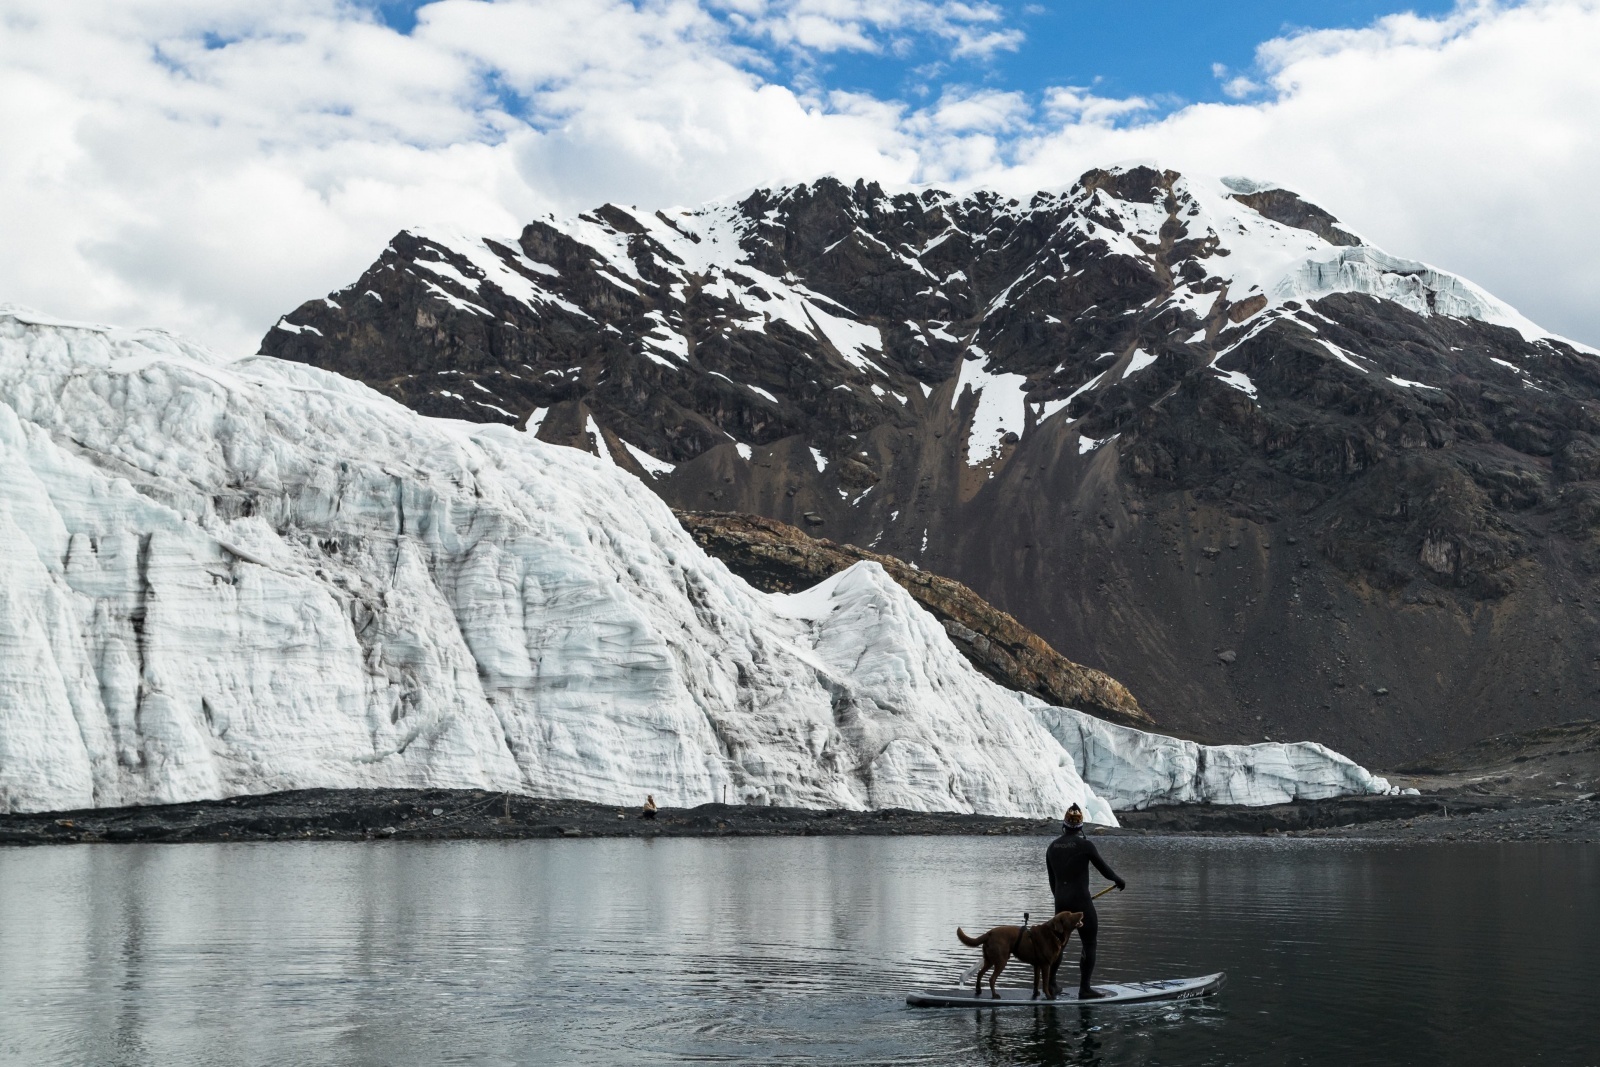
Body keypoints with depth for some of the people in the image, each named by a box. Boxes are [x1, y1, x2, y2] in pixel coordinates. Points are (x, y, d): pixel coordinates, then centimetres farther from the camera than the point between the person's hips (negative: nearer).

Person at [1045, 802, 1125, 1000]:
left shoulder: (1052, 847, 6)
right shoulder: (1084, 844, -10)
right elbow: (1103, 868, -1)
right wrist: (1119, 881, 17)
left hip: (1061, 902, 6)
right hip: (1081, 901, -6)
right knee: (1089, 944, 2)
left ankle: (1050, 984, 23)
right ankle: (1084, 989, 0)